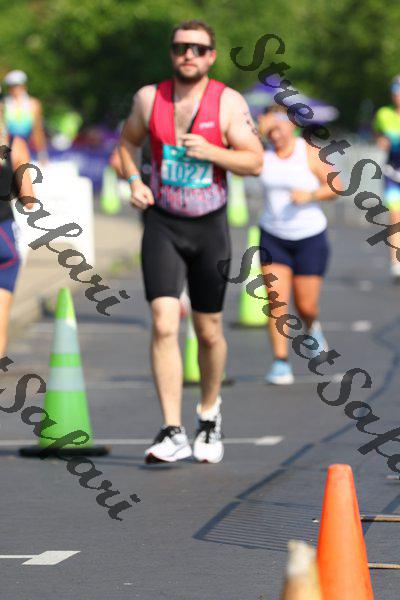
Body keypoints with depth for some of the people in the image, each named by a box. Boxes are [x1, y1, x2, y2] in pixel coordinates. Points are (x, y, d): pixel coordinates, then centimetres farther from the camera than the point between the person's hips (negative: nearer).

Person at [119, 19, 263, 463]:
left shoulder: (228, 102, -5)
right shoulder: (149, 98, 0)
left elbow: (255, 162, -7)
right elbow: (127, 142, 17)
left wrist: (210, 151, -21)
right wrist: (134, 181, 0)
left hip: (209, 227, 0)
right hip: (162, 226, 0)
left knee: (209, 331, 10)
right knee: (164, 325, -16)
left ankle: (209, 414, 36)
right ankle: (173, 434, -18)